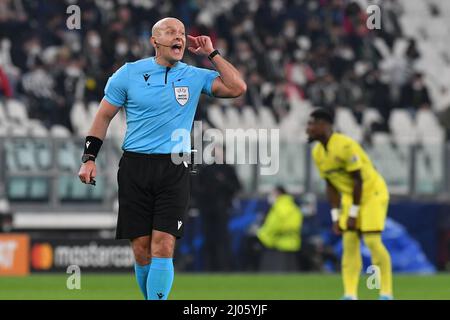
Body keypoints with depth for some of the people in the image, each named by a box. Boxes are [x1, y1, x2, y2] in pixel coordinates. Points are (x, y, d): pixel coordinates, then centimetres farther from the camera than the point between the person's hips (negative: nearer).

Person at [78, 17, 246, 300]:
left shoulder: (195, 76, 7)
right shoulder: (130, 73, 4)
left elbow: (237, 88, -2)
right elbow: (104, 116, 10)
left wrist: (211, 53, 0)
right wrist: (89, 158, 3)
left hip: (174, 171, 0)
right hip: (135, 169, 0)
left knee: (163, 248, -12)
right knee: (141, 250, 0)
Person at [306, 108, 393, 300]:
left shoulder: (345, 146, -25)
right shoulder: (317, 152, 0)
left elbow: (358, 180, -22)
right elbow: (331, 185, 6)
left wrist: (353, 213, -19)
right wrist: (335, 216, 2)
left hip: (373, 192, -7)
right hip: (349, 196, 7)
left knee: (372, 240, -15)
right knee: (349, 242, -3)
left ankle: (386, 293, -8)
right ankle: (350, 295, -6)